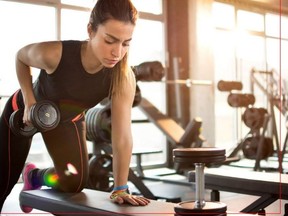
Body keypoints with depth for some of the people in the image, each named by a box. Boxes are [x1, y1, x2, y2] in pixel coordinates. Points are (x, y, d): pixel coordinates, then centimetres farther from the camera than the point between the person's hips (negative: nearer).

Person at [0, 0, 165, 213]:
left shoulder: (124, 78, -34)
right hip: (23, 111, -2)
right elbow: (21, 56, -16)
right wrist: (29, 100, -23)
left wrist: (120, 188, -35)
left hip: (68, 120, 2)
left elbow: (122, 137, -33)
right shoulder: (55, 53, -39)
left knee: (75, 182, -4)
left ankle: (34, 176, 29)